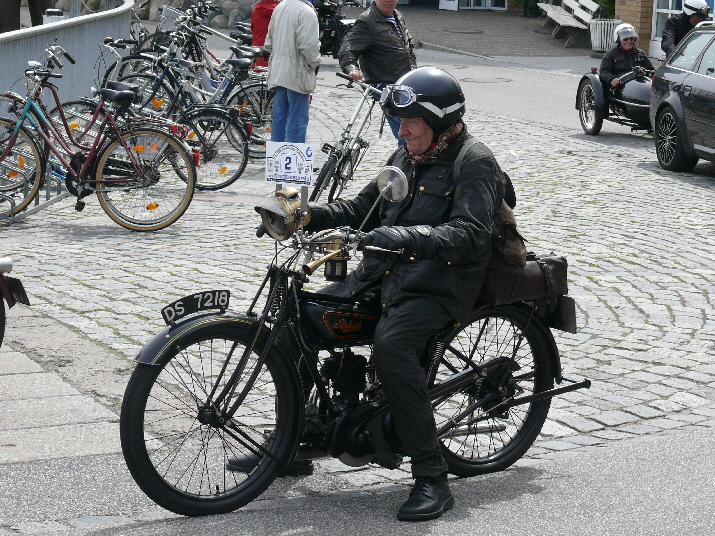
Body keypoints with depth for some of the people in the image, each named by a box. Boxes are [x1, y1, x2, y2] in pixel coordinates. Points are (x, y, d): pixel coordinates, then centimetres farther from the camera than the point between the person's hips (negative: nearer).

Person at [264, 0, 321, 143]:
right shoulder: (306, 12, -15)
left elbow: (269, 41, 16)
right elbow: (308, 45, -21)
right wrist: (315, 63, -4)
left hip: (278, 72, 8)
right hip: (297, 74, -8)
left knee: (279, 118, 13)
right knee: (297, 121, -3)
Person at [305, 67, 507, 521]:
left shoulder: (475, 163, -9)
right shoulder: (408, 158, 18)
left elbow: (470, 233, -24)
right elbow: (364, 208, 20)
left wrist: (407, 237, -40)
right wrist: (309, 215, 3)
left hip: (439, 284, -8)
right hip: (386, 274, 8)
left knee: (391, 345, -34)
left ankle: (433, 479, -28)